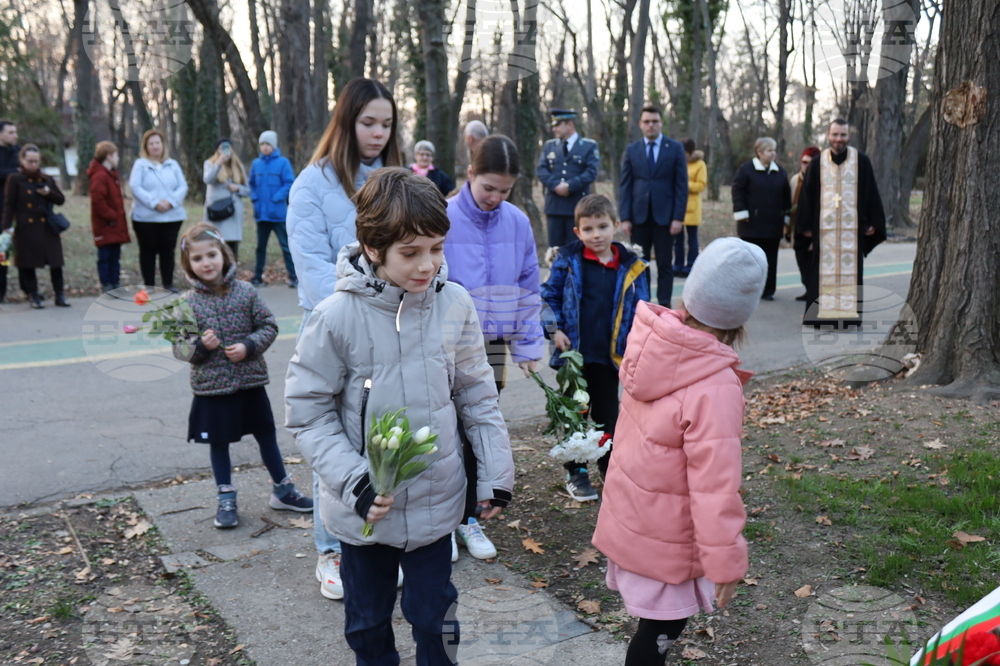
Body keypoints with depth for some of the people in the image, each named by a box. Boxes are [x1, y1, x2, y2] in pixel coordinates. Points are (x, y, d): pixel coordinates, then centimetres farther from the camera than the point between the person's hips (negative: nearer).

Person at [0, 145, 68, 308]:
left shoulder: (47, 179, 12)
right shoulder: (15, 180, 1)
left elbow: (61, 200, 12)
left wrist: (49, 193, -9)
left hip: (48, 228, 3)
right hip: (26, 229, -3)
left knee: (55, 261, 0)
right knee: (28, 264, 2)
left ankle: (59, 295, 8)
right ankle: (33, 296, 12)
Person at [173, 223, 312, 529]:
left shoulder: (245, 292, -6)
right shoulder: (187, 302, -6)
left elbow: (269, 326, -1)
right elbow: (179, 346, -3)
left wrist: (249, 346, -16)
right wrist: (199, 347, -22)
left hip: (250, 382, 1)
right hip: (211, 387, 0)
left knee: (266, 436, 13)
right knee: (218, 443, 12)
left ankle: (282, 490, 30)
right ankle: (226, 499, 28)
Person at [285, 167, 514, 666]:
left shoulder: (454, 305, -9)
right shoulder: (337, 317, -18)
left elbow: (476, 396, 2)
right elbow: (307, 413, -11)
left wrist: (496, 472, 3)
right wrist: (353, 482, -21)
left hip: (436, 500, 1)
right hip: (363, 509, -1)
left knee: (434, 616, 16)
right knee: (368, 621, 20)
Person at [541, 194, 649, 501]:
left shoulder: (631, 267, -3)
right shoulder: (568, 260, -6)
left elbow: (639, 312, 2)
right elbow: (549, 295, 2)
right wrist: (555, 329, -8)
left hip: (609, 357, 1)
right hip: (574, 354, 0)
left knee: (608, 416, 12)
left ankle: (611, 467, 29)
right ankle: (576, 472, 27)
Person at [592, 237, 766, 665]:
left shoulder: (651, 339, -8)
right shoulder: (715, 387, -30)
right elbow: (714, 484, -27)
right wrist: (725, 561, -17)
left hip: (629, 514, 7)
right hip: (665, 537, -7)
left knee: (657, 623, 24)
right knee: (661, 630, 12)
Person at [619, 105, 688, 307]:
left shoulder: (675, 148, 3)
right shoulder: (631, 150, 8)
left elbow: (681, 185, 0)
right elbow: (625, 186, 5)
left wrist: (678, 217, -9)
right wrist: (625, 218, -4)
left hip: (664, 215, -1)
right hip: (639, 215, 2)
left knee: (664, 264, 3)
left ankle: (664, 305, 8)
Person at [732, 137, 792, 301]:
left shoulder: (780, 171, 11)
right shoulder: (746, 169, -2)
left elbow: (786, 196, 15)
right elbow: (737, 192, -5)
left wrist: (786, 217, 11)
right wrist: (742, 214, -12)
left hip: (773, 224, 4)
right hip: (752, 223, -4)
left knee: (770, 258, 5)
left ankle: (768, 290, 12)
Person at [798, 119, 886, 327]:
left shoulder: (861, 161, 2)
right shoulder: (818, 163, 4)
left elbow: (871, 193, 4)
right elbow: (807, 194, 7)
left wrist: (872, 222, 1)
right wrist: (807, 225, 4)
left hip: (853, 226, 0)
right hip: (824, 226, 1)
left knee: (850, 267, 2)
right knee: (824, 268, 2)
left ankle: (849, 313, 8)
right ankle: (820, 312, 7)